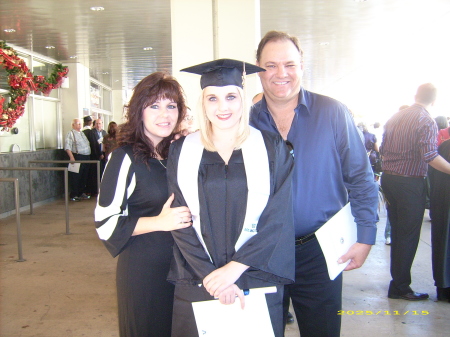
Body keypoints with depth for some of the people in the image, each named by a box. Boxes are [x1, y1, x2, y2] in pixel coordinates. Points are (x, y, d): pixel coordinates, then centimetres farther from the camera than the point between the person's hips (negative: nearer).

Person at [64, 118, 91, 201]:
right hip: (77, 158, -8)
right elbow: (67, 147, -14)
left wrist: (88, 155, 17)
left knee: (84, 177, 12)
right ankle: (74, 195, 1)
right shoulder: (70, 133, -5)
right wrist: (72, 157, -24)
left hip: (86, 157, 8)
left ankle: (81, 193, 22)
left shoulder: (82, 133, 21)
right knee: (75, 177, -5)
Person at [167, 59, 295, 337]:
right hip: (197, 283, 1)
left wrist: (235, 268, -13)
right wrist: (210, 276, -11)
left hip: (257, 279, 0)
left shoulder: (271, 147, -2)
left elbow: (278, 218, -7)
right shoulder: (182, 152, 0)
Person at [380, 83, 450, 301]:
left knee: (396, 232, 18)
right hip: (410, 183, -7)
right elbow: (430, 156, -24)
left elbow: (383, 149, 14)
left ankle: (397, 281, 29)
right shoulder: (427, 121, -12)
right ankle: (400, 287, 10)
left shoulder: (395, 117, 10)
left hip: (388, 178, 7)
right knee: (408, 236, 3)